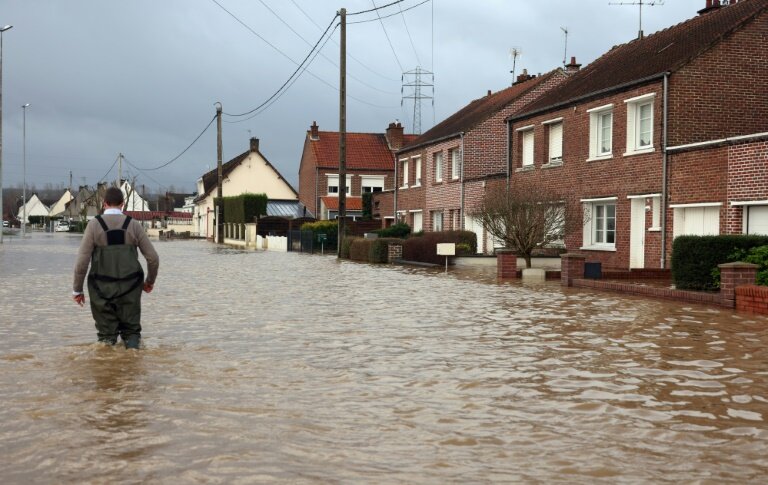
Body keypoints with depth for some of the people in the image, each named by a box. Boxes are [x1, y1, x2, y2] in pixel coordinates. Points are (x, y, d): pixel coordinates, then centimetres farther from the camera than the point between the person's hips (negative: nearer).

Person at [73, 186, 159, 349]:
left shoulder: (94, 225, -5)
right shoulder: (134, 225, 0)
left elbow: (82, 261, -9)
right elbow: (153, 258, 0)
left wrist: (77, 290, 3)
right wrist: (150, 281, 18)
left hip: (102, 289, -1)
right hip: (129, 289, 1)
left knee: (106, 335, 10)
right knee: (131, 331, 12)